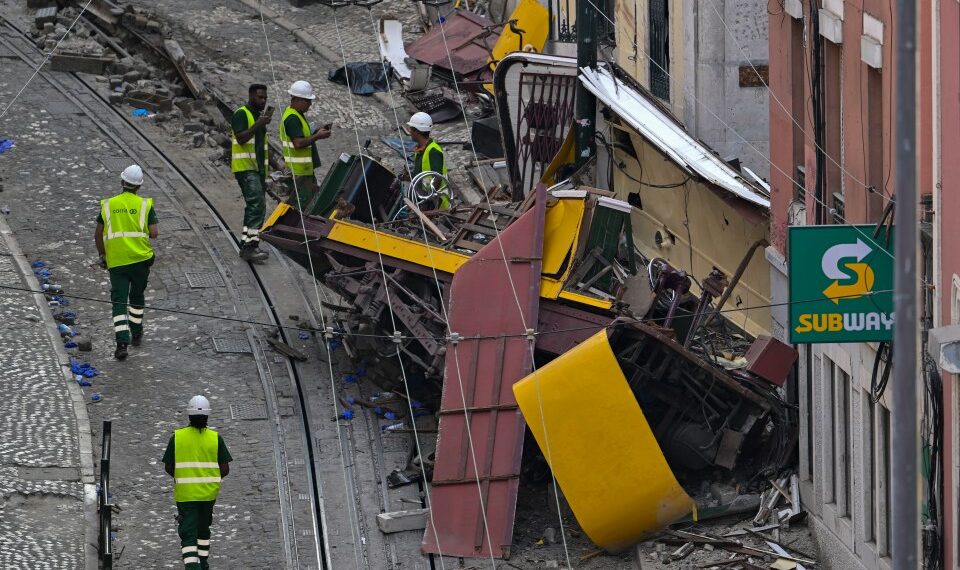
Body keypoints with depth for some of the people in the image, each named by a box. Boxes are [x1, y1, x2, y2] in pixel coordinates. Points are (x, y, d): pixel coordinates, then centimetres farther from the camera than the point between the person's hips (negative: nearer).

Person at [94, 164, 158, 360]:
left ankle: (122, 342, -13)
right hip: (140, 257, 0)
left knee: (119, 301, 0)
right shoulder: (145, 204, -3)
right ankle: (136, 333, 35)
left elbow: (98, 235, 7)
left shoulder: (108, 205, 3)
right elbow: (153, 233, -9)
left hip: (116, 261, 0)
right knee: (137, 296, 22)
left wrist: (102, 255, 20)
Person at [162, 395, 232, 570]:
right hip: (209, 493, 2)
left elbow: (168, 467, -3)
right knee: (203, 529, 23)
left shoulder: (177, 437, -8)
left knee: (188, 533, -2)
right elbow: (225, 469, -6)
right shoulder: (216, 438, -7)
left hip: (185, 494, -2)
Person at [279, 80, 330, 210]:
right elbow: (298, 143, -26)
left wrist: (317, 132, 11)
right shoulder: (292, 119, -17)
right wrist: (317, 136, -18)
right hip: (298, 170, -11)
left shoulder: (297, 116, 17)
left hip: (306, 169, 11)